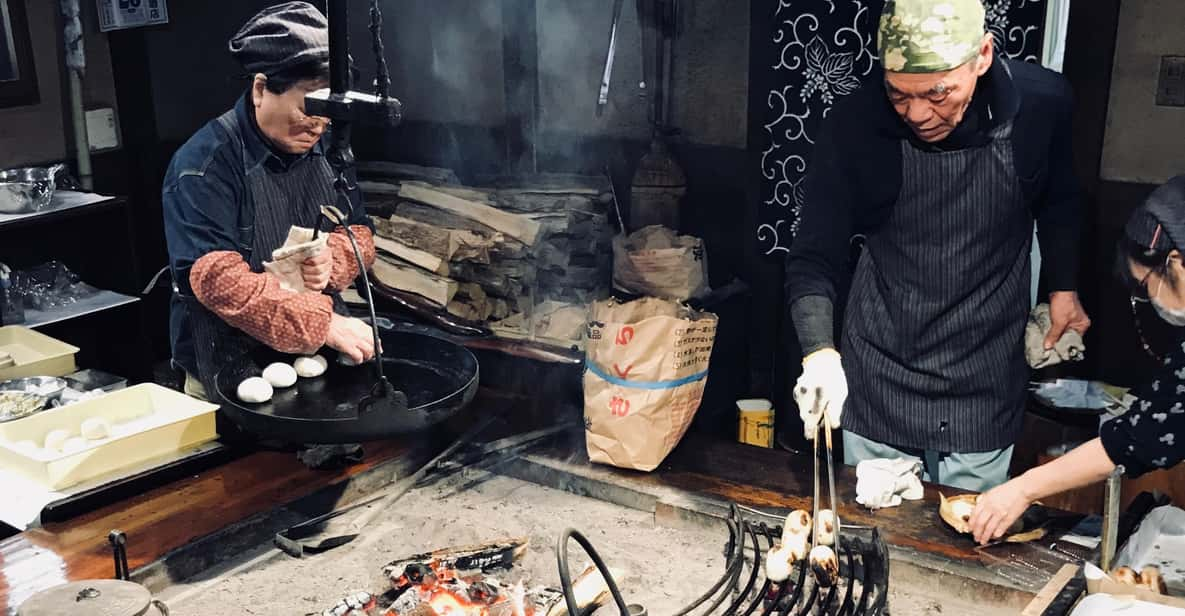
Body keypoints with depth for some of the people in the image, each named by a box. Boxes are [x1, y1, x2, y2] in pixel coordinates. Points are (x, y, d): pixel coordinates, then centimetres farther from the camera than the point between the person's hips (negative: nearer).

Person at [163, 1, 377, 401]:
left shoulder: (325, 146, 0)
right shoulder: (205, 163, -19)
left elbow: (360, 233, 7)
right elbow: (216, 279, -27)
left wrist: (332, 259, -17)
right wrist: (323, 322, -35)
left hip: (318, 362, 6)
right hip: (230, 376, -5)